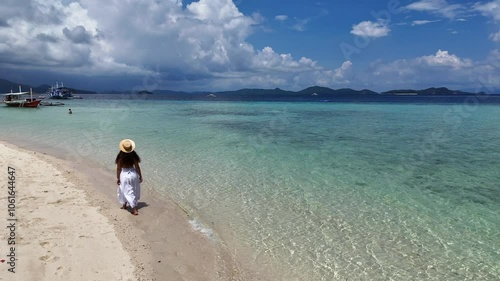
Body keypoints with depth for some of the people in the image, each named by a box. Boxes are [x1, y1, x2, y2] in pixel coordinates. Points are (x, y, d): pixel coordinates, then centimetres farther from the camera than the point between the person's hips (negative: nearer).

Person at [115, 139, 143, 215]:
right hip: (133, 173, 2)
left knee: (128, 192, 9)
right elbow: (137, 167, -5)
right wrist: (140, 176, 5)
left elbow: (118, 168, -8)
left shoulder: (120, 157, -15)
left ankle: (134, 209, 12)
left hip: (124, 175, -2)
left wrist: (118, 178, 3)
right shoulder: (134, 155, -11)